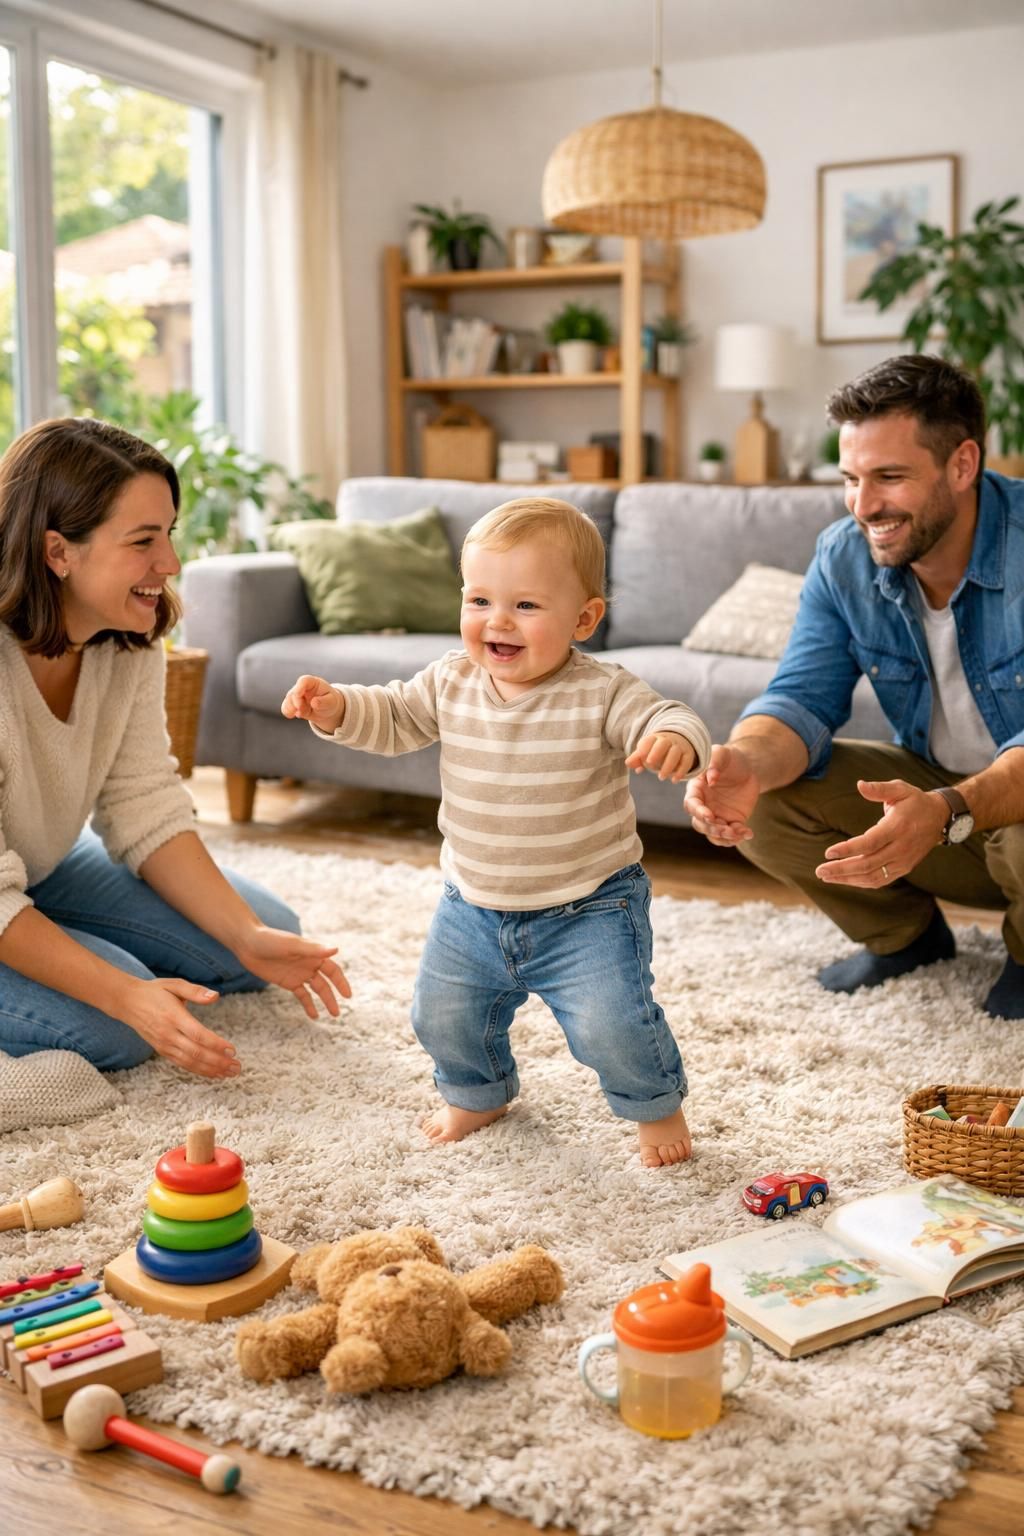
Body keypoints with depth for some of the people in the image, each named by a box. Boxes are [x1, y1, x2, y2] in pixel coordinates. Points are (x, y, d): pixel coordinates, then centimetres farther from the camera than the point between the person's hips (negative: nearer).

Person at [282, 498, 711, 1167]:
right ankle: (479, 1093, 47)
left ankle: (656, 1106, 19)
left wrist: (674, 739, -50)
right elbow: (393, 717, 8)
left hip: (587, 911, -5)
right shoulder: (451, 683, -5)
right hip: (474, 906, 5)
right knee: (443, 1017, 14)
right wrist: (336, 708, -10)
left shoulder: (601, 694, -18)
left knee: (612, 1025, -14)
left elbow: (664, 720, -26)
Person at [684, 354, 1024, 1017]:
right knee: (763, 799, -13)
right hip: (933, 784, 5)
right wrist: (746, 762, -37)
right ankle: (906, 936, 12)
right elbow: (803, 697, -13)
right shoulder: (844, 558, -7)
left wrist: (948, 812, -53)